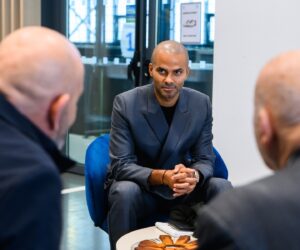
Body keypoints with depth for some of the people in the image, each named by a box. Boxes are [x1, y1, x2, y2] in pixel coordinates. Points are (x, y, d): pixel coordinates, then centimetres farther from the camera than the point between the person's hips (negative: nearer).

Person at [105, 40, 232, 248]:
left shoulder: (201, 104, -7)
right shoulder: (125, 103, -16)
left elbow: (205, 160, -5)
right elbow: (121, 165, -18)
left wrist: (194, 176, -30)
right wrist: (161, 176, -35)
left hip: (181, 189, 3)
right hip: (138, 186, -2)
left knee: (222, 188, -22)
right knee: (125, 192, -35)